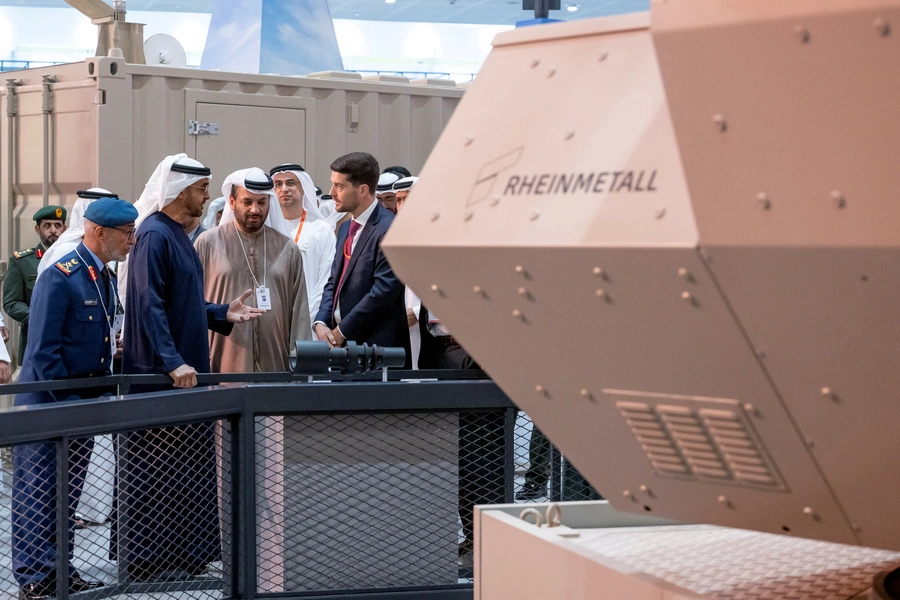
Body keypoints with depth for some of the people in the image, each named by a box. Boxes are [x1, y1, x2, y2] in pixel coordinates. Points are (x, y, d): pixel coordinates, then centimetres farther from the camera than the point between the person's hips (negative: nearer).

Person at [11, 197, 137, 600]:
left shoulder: (106, 279, 10)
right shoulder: (60, 278, -18)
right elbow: (43, 351, -19)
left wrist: (102, 395, 10)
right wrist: (70, 403, -17)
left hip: (83, 402, 8)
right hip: (47, 402, -8)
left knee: (67, 494, 14)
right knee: (37, 493, -2)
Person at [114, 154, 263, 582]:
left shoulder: (178, 235, 16)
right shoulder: (154, 235, -14)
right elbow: (149, 305, -22)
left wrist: (222, 314, 10)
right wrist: (172, 362, -27)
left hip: (185, 370, 10)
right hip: (157, 374, -10)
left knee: (190, 466, 11)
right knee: (152, 470, -3)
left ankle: (185, 554, 18)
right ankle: (142, 559, 3)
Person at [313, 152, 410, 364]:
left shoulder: (389, 229, -13)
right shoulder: (346, 229, 17)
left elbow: (383, 291, -18)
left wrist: (342, 331, -14)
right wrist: (321, 323, 1)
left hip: (376, 347, -8)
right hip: (340, 340, 8)